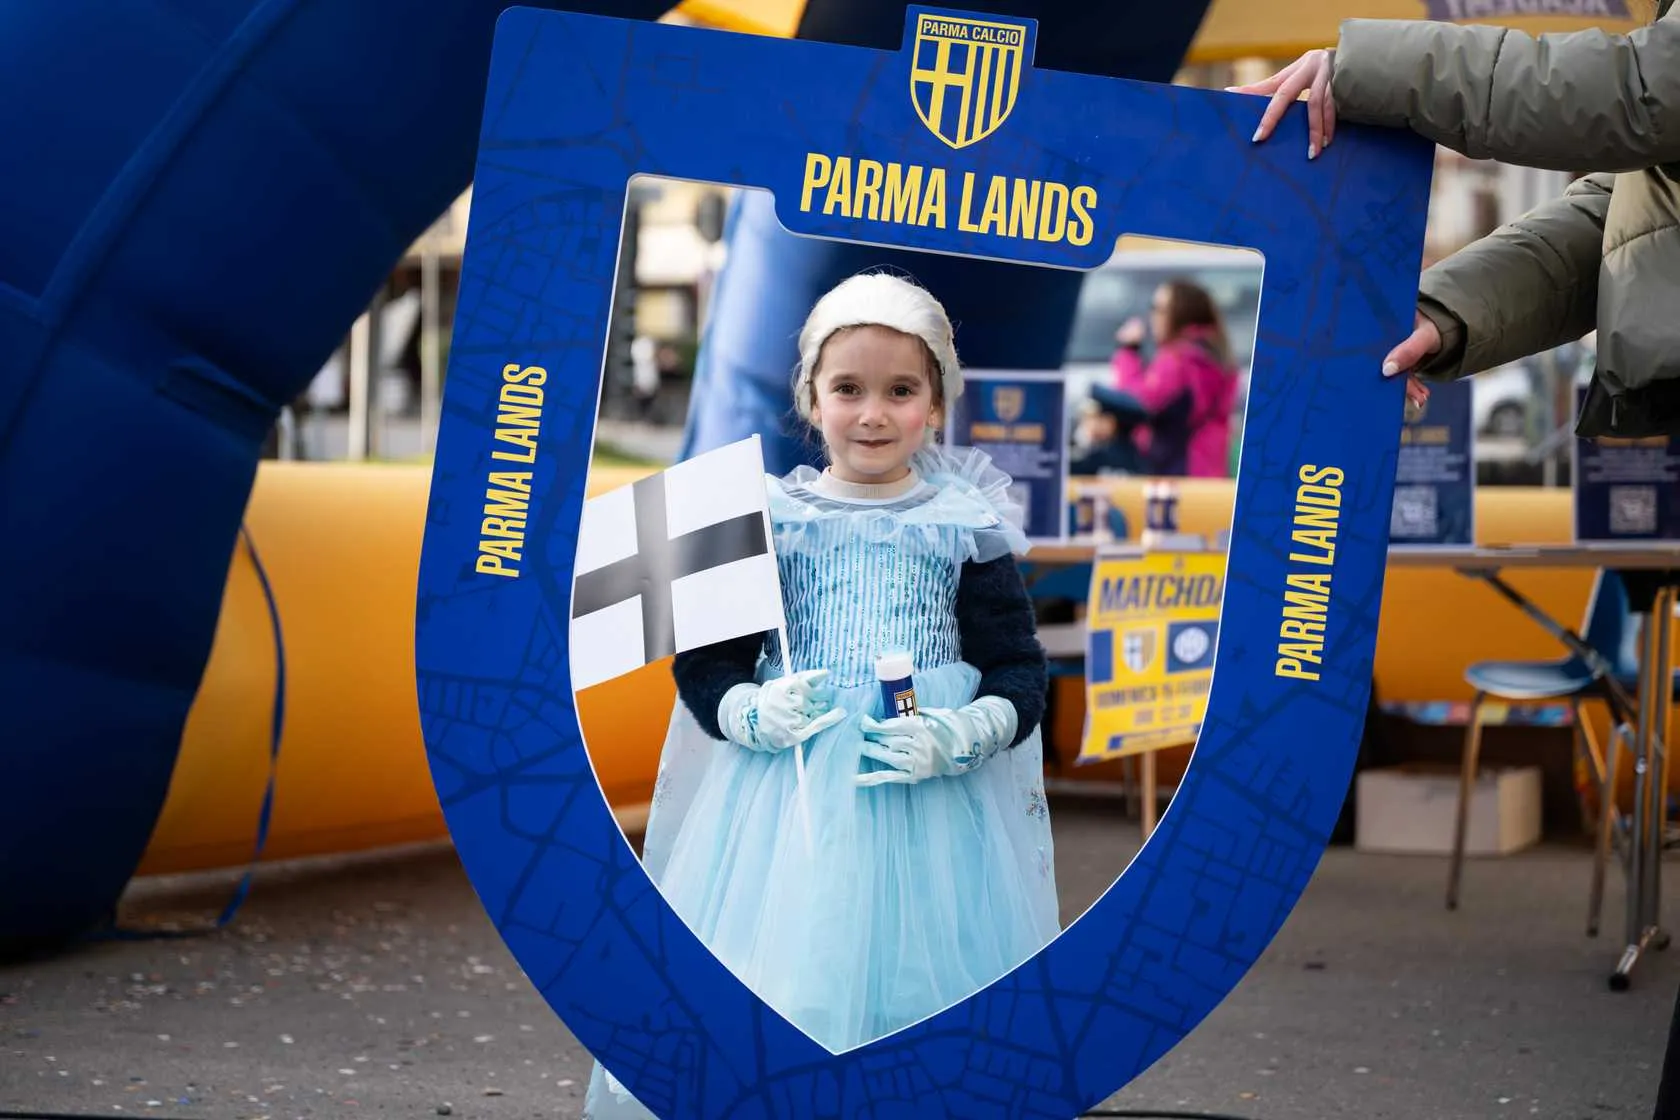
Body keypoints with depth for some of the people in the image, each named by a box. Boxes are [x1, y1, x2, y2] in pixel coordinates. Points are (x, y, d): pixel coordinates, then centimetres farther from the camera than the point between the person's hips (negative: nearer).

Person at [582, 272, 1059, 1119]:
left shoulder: (966, 527, 3)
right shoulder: (767, 517, 4)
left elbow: (1019, 669, 3)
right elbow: (704, 660, 7)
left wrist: (964, 737, -15)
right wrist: (751, 712, -12)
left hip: (939, 802, 0)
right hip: (790, 800, 0)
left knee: (927, 995, 0)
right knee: (772, 1003, 0)